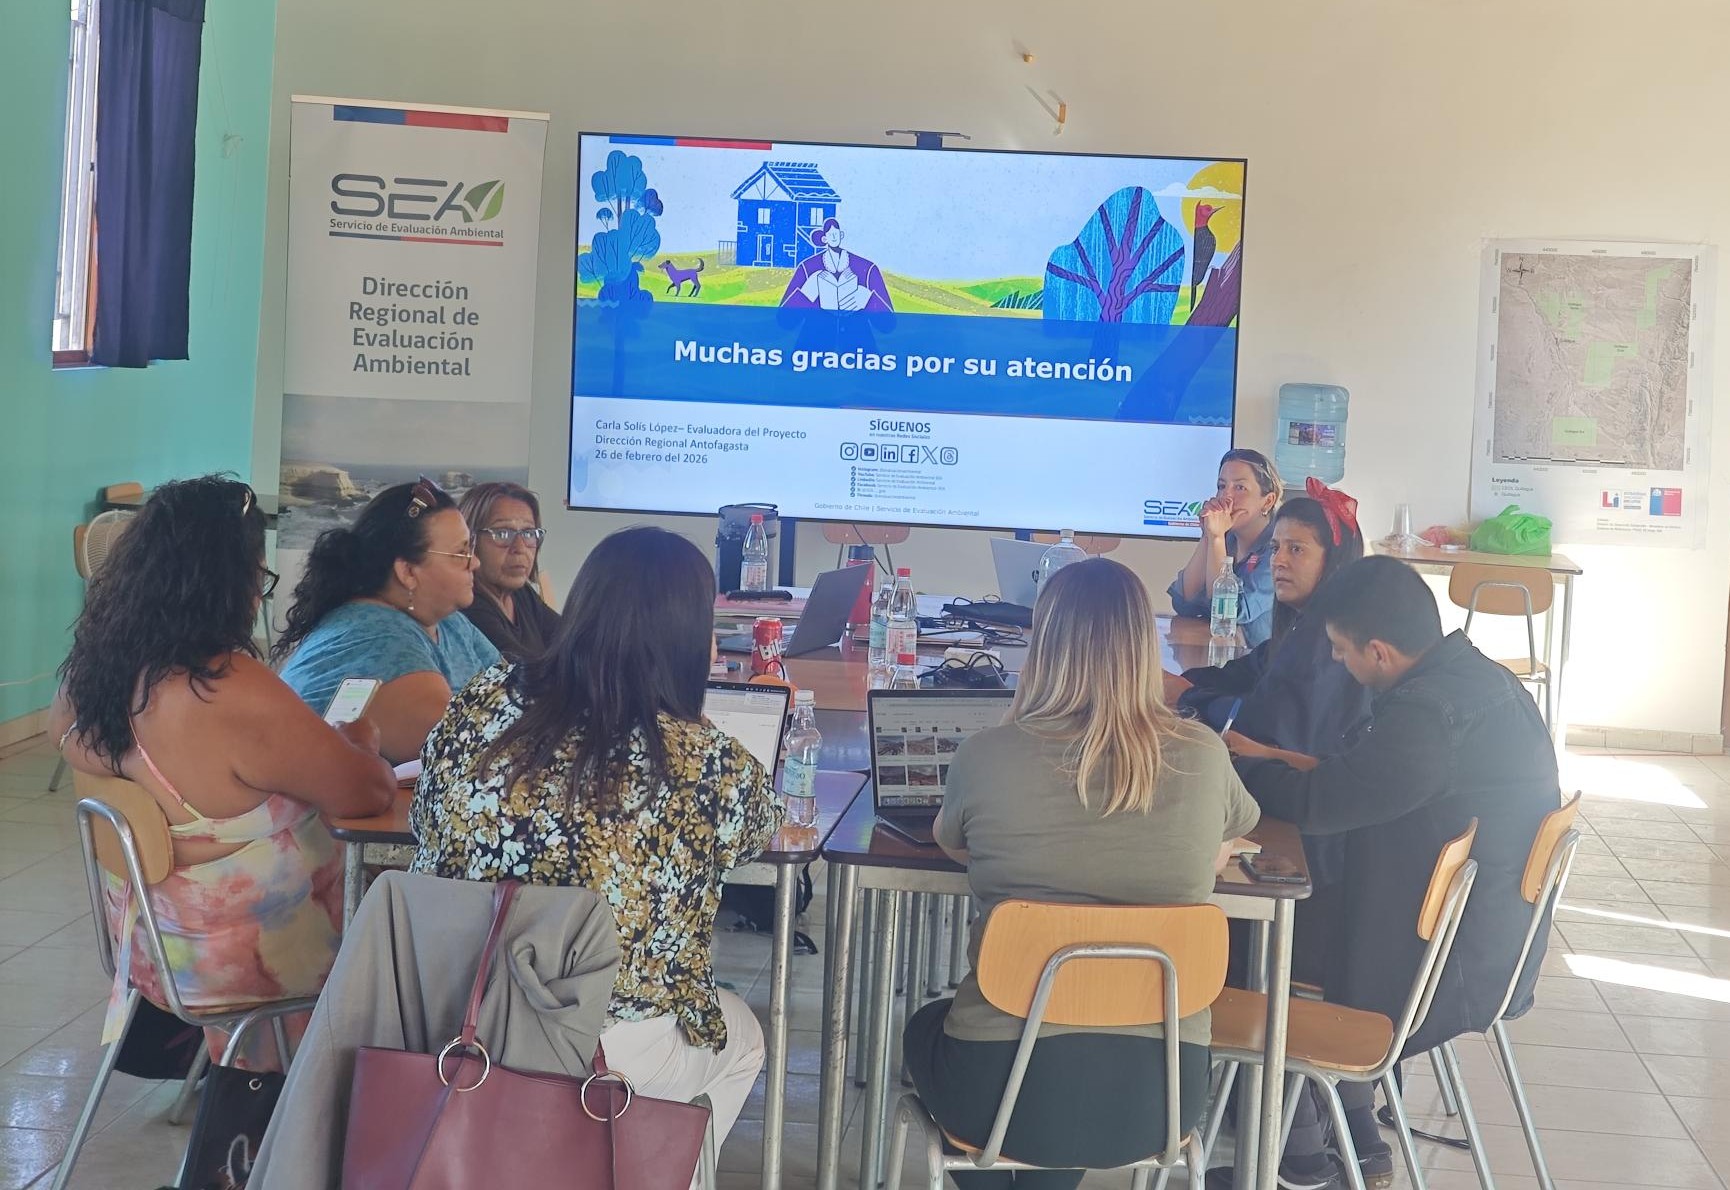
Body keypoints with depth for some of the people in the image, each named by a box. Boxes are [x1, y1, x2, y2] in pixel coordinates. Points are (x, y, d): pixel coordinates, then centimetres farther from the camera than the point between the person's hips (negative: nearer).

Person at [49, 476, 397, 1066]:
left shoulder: (99, 663, -8)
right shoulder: (235, 694, -33)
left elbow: (62, 729, 17)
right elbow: (368, 793, -24)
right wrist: (359, 744, 1)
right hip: (244, 960, -8)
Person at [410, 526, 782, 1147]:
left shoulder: (479, 705, -11)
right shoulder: (708, 765, -20)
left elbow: (427, 825, 7)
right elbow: (760, 828, 4)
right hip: (614, 1053, -4)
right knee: (741, 1039, 31)